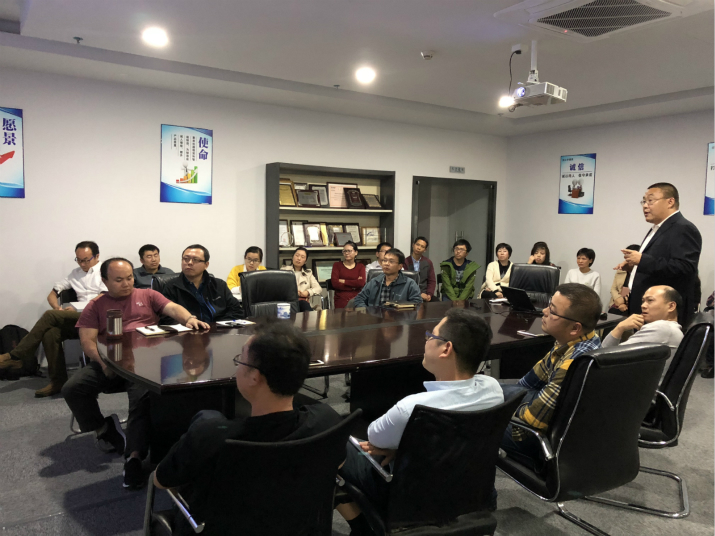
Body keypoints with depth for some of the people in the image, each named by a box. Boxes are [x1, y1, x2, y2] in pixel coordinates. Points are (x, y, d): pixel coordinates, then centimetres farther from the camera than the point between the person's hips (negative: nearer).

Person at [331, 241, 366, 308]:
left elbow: (361, 283, -2)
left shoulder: (360, 266, 16)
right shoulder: (337, 265, 13)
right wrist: (354, 284, -2)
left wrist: (344, 281, -2)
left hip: (356, 298, 1)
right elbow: (334, 283, -2)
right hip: (341, 299, -1)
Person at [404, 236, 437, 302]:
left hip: (425, 295, 3)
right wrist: (419, 294, -14)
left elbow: (432, 281, 11)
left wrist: (429, 294, -8)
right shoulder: (406, 262, 0)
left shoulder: (428, 263, 12)